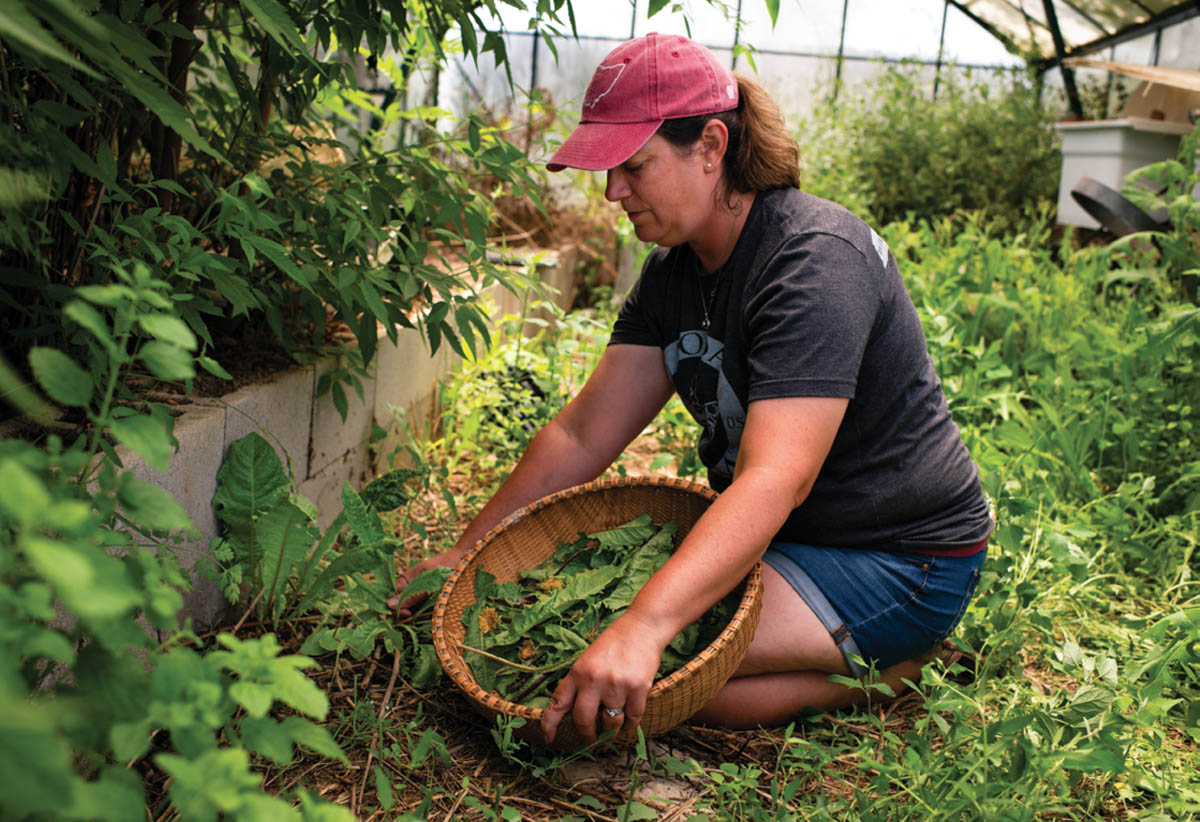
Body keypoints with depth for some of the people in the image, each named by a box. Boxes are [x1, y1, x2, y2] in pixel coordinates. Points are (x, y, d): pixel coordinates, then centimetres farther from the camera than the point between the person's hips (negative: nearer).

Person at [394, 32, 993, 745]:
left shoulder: (816, 261, -25)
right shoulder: (675, 270, 2)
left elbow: (774, 480, -37)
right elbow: (584, 434, 2)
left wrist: (641, 630, -48)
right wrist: (467, 553, -3)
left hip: (900, 562, -9)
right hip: (774, 537, 9)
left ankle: (880, 669, -2)